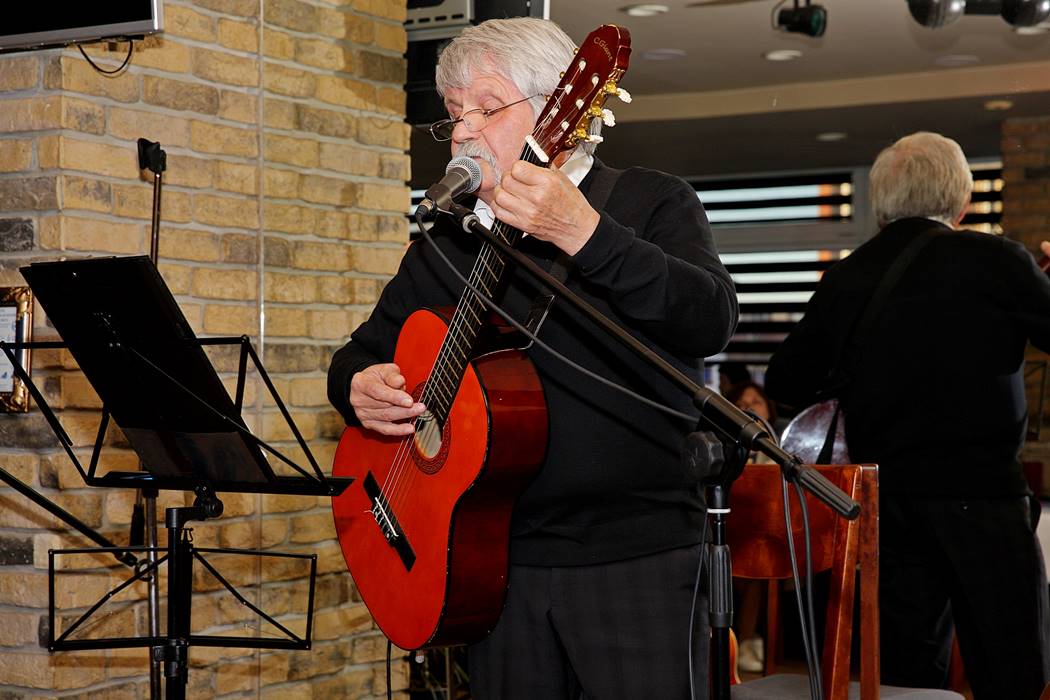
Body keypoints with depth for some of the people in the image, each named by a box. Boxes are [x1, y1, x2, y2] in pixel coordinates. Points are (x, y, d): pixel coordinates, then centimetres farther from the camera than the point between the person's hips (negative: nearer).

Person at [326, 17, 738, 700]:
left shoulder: (650, 203, -1)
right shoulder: (445, 246, 13)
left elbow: (710, 324, -19)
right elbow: (363, 351, 20)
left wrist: (584, 235, -31)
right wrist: (358, 387, -4)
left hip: (638, 562, -4)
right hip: (498, 563, 4)